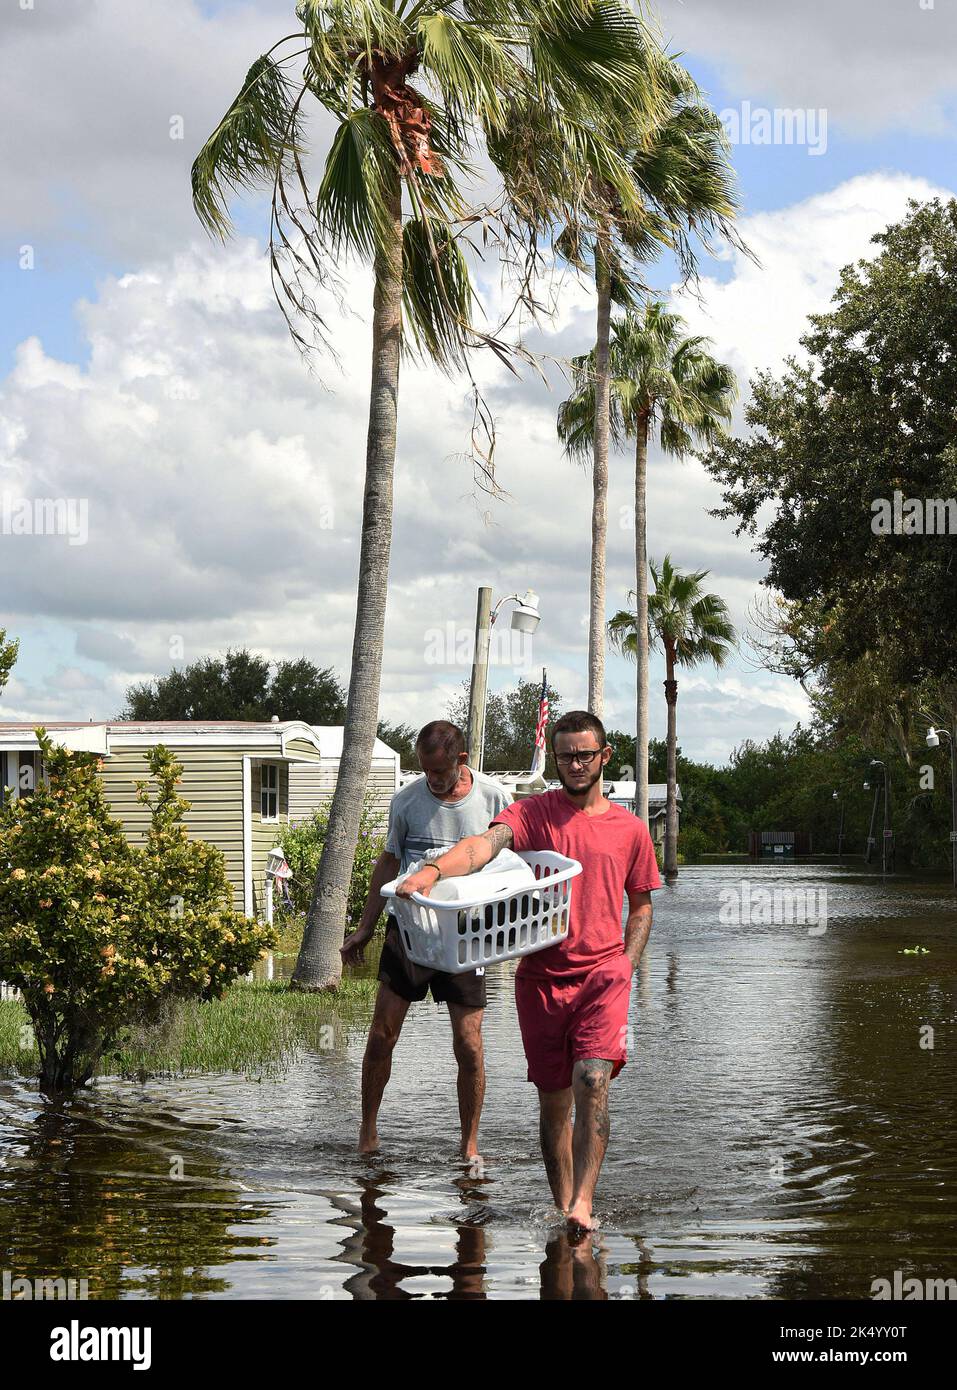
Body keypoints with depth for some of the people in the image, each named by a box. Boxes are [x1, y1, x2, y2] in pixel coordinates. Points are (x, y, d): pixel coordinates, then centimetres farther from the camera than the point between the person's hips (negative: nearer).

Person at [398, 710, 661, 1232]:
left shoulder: (630, 829, 9)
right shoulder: (532, 812, 3)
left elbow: (641, 905, 19)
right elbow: (486, 843, -18)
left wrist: (626, 965, 4)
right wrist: (433, 869, -38)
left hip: (603, 972, 0)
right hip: (541, 974, 1)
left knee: (593, 1080, -20)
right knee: (553, 1096, 8)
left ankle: (582, 1204, -18)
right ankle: (561, 1207, 20)